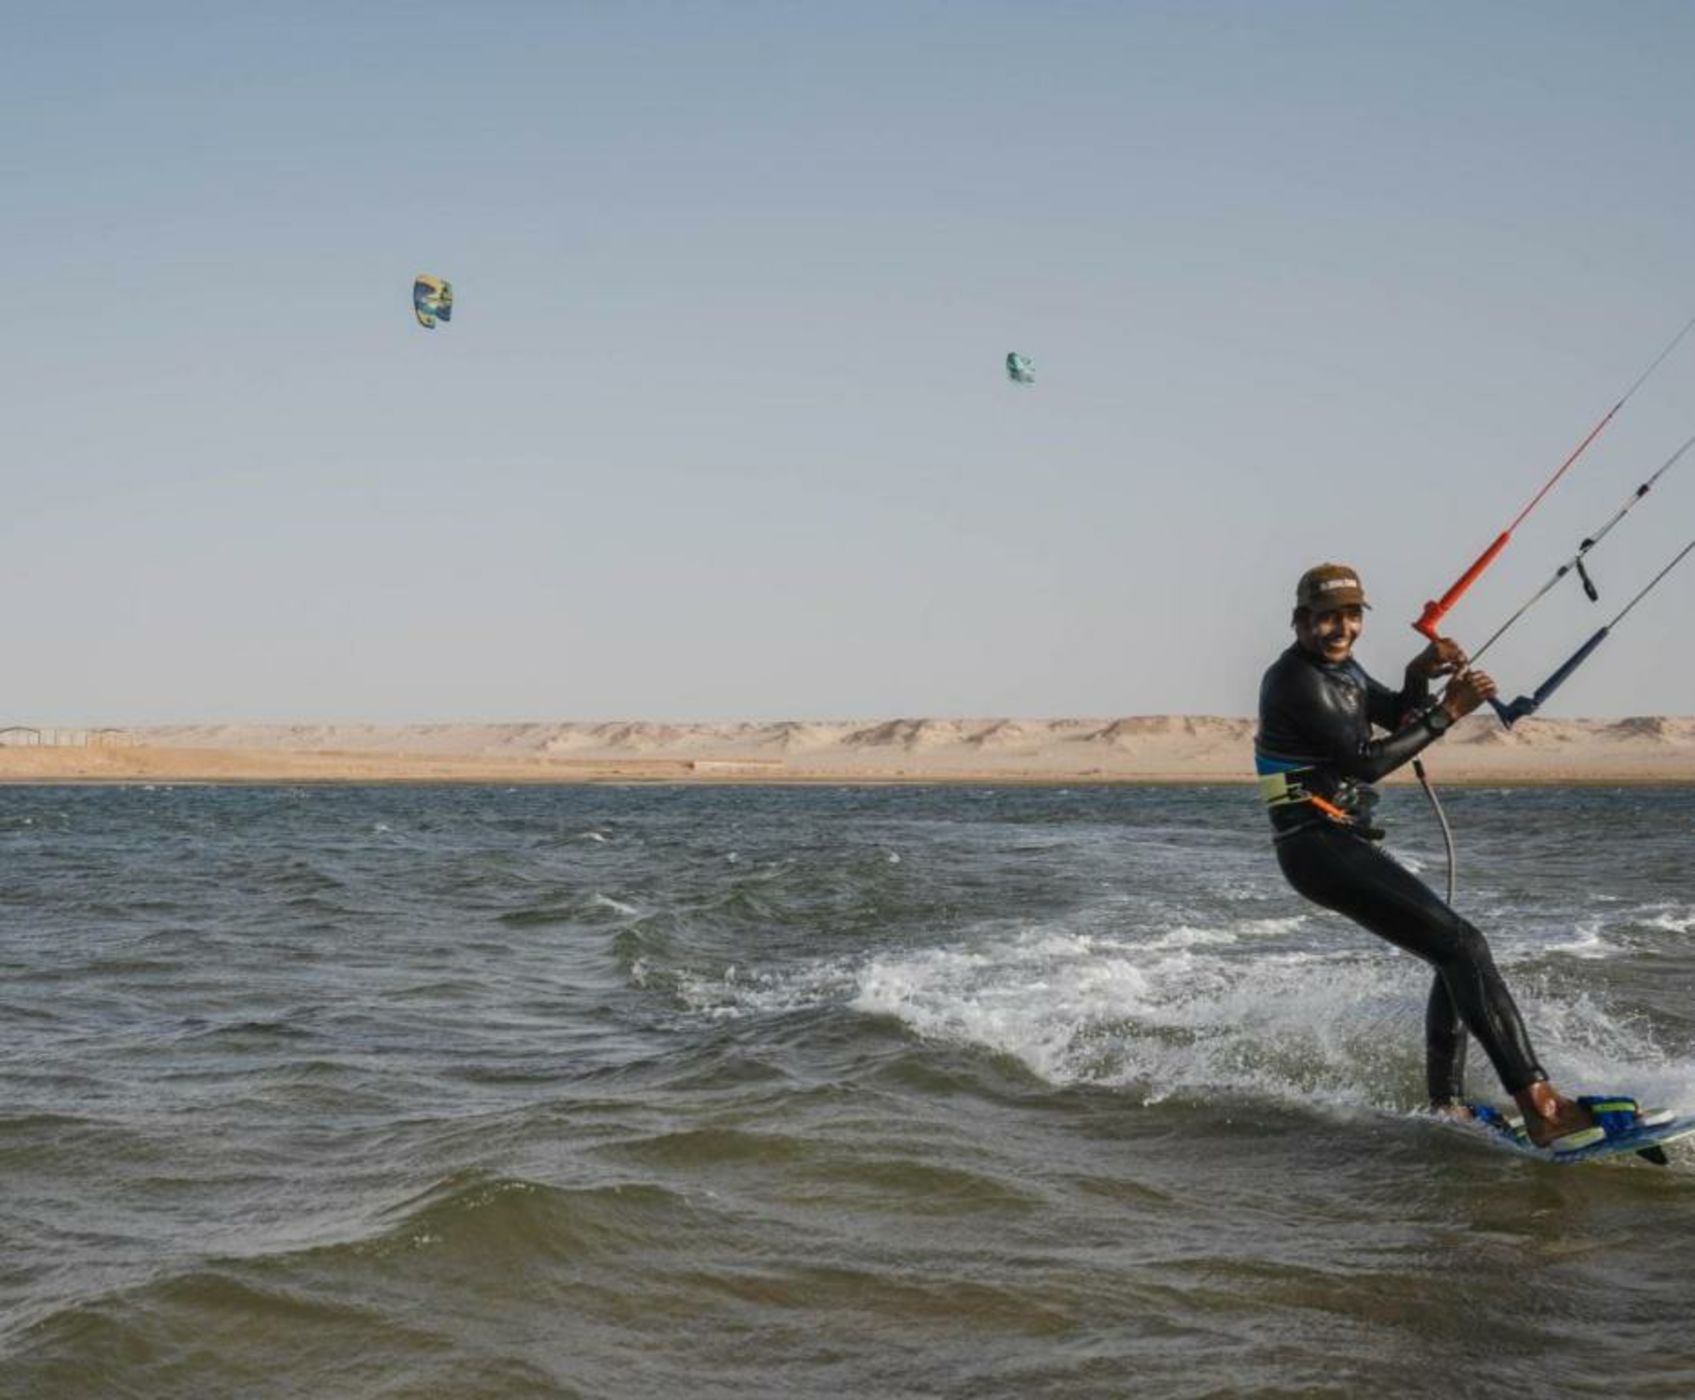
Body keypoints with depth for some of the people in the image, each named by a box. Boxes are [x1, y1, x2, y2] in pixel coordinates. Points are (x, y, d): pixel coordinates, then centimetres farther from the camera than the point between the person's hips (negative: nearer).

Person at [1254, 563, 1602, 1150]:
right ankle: (1537, 1102, -27)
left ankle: (1445, 1104, 22)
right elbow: (1367, 762, -20)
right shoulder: (1295, 680, -15)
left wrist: (1419, 678, -7)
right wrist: (1448, 712, -18)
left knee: (1457, 954, 16)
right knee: (1463, 948, -19)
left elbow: (1395, 717, 13)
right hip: (1320, 845, -11)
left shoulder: (1339, 667, 15)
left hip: (1347, 844, 11)